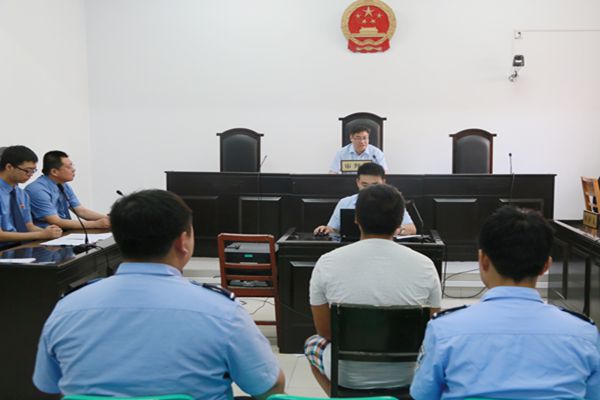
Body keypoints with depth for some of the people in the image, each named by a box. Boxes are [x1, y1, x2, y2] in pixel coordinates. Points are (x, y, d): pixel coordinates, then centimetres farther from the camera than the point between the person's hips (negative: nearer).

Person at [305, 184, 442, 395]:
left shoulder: (327, 263, -14)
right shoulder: (424, 266, -12)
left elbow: (325, 331, -2)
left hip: (347, 374, -1)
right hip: (405, 375, 2)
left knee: (312, 344, 32)